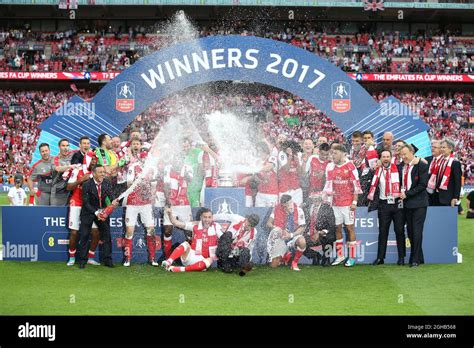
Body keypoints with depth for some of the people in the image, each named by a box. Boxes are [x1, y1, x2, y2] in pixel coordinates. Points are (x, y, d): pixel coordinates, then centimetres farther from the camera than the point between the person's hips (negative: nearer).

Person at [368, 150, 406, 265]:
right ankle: (380, 257, 7)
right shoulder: (378, 171, 6)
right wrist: (372, 200, 3)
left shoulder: (397, 169, 2)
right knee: (383, 231, 4)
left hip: (397, 203, -1)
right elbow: (373, 186, 9)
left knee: (399, 231, 1)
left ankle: (401, 257, 8)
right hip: (384, 204, 1)